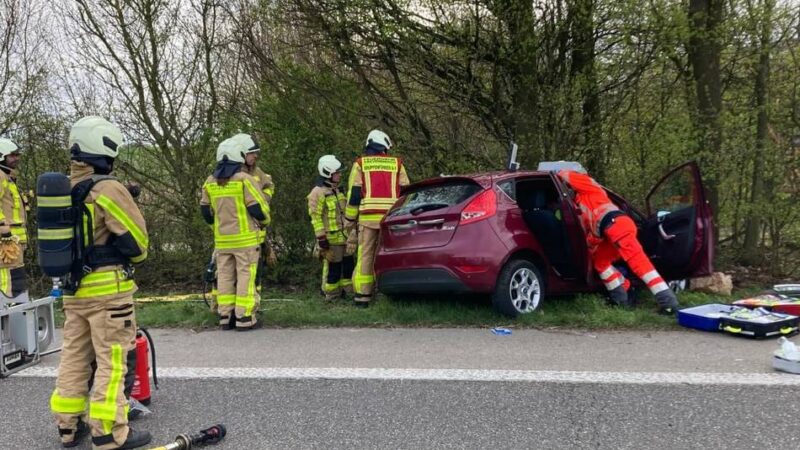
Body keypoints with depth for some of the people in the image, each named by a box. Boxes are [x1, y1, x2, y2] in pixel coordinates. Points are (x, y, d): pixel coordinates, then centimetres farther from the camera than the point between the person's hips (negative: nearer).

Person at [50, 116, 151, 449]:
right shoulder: (107, 189, -15)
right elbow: (136, 239, -14)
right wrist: (134, 257, 5)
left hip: (73, 288, 8)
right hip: (108, 288, -7)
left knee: (74, 356, 16)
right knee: (111, 361, 0)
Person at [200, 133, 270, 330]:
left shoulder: (210, 182, 6)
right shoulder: (244, 179, -12)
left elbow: (205, 210, 14)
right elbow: (258, 207, -13)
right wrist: (265, 221, 8)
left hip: (221, 239, 5)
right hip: (245, 238, -5)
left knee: (225, 276, 11)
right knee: (245, 276, 0)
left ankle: (225, 316, 15)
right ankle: (244, 318, 0)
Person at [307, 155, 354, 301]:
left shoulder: (336, 190, 16)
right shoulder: (318, 193, -13)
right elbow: (316, 217, -16)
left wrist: (350, 231, 26)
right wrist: (321, 237, -19)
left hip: (344, 236, 9)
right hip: (331, 238, -9)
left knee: (348, 264, 13)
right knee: (333, 267, -3)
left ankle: (348, 292, 24)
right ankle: (332, 296, 9)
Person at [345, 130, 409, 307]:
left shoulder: (360, 164, 9)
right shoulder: (397, 164, 12)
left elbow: (354, 193, 4)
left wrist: (350, 220, 10)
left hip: (368, 217, -1)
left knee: (365, 255, 2)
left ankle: (362, 295, 1)